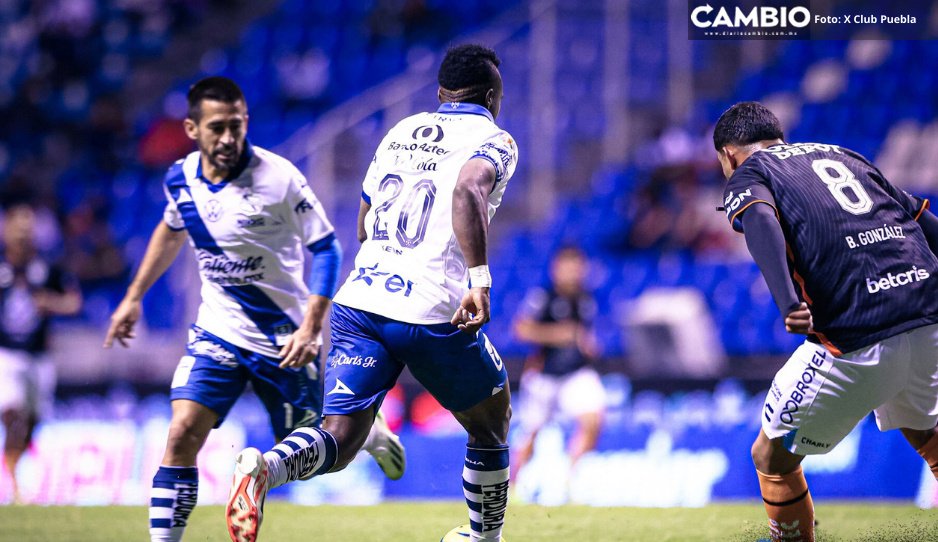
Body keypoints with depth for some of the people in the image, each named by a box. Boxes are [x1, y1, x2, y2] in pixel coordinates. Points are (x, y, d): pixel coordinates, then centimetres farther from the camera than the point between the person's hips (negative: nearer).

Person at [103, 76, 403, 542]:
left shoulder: (278, 178, -19)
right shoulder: (181, 178, -4)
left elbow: (326, 249, -13)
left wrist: (311, 327, -21)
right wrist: (134, 297, 22)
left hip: (284, 339, -3)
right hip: (218, 330, 3)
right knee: (182, 434, -16)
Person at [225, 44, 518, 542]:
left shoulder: (401, 132, 19)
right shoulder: (494, 141, 0)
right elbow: (468, 190, -24)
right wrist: (479, 278, -31)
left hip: (360, 297, 5)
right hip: (435, 313, -5)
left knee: (339, 442, -4)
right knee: (491, 425, 21)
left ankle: (266, 467, -34)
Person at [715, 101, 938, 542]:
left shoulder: (746, 176, 9)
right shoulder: (843, 155, 26)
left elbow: (761, 224, -15)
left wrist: (788, 302, -30)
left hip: (858, 342, -6)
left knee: (772, 457, 12)